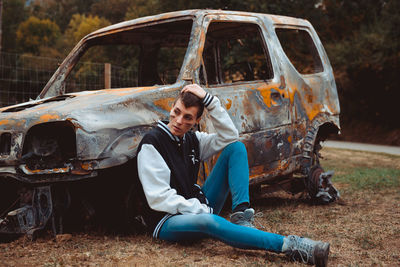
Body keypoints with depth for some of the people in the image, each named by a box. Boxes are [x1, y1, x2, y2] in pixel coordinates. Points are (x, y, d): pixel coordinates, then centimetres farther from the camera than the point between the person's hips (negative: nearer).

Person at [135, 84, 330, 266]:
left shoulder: (192, 139, 7)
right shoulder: (152, 144, -13)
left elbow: (229, 136, -2)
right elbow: (158, 198, -18)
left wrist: (208, 100, -10)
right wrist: (204, 211, -22)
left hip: (200, 207, 7)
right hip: (167, 220, -7)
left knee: (236, 148, -1)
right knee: (209, 221, -46)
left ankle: (241, 215, -19)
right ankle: (290, 246, -46)